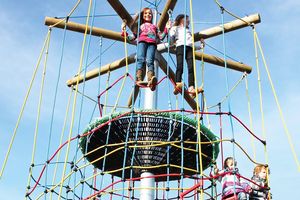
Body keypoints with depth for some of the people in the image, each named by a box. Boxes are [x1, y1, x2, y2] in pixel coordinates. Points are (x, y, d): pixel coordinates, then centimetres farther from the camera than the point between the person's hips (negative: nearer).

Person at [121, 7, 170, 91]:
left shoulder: (154, 26, 39)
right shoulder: (140, 26, 35)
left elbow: (160, 37, 28)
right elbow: (132, 38, 26)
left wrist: (166, 29, 21)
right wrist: (124, 31, 19)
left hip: (152, 43, 0)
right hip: (142, 42, 0)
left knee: (149, 61, -26)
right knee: (140, 59, -28)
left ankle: (151, 81, -50)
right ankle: (139, 79, -45)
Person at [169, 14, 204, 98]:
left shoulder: (188, 31, 40)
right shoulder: (176, 28, 25)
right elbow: (171, 37, 6)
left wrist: (200, 46, 25)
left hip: (189, 48, 4)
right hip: (180, 46, -4)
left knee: (191, 67, -18)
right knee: (180, 66, -24)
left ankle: (191, 88, -33)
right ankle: (178, 84, -40)